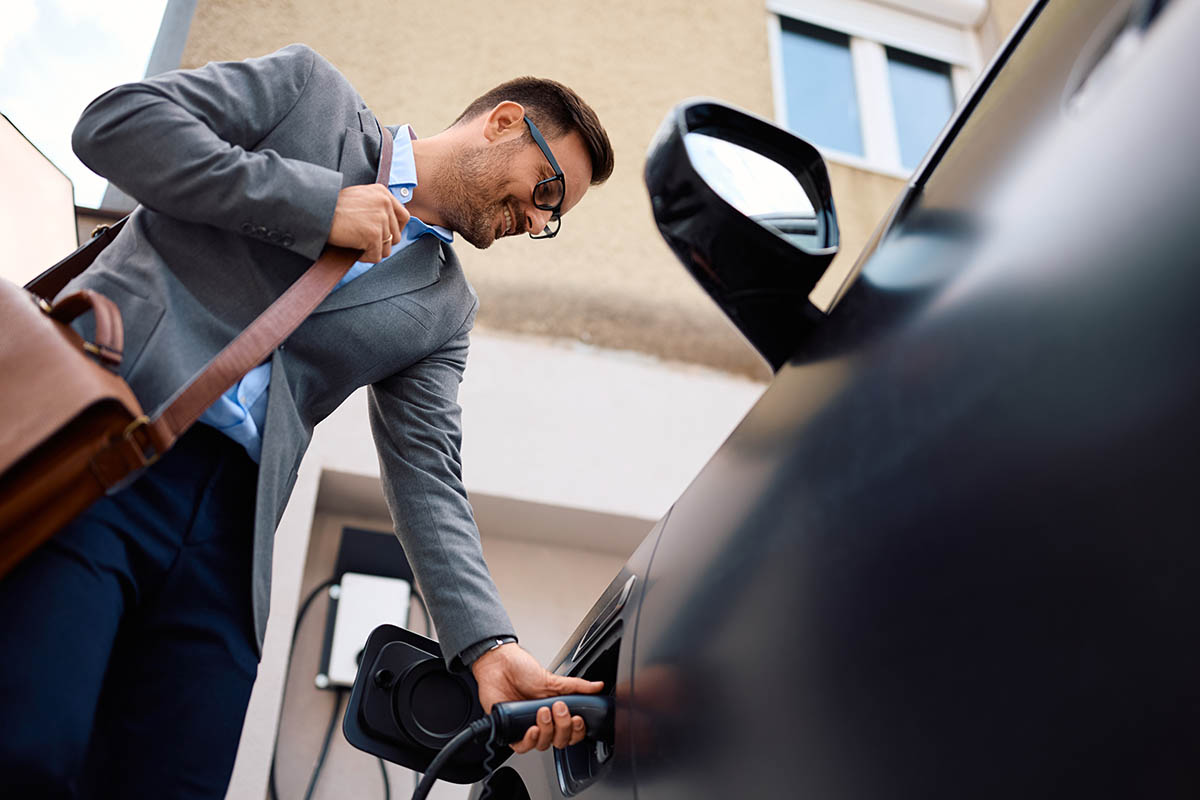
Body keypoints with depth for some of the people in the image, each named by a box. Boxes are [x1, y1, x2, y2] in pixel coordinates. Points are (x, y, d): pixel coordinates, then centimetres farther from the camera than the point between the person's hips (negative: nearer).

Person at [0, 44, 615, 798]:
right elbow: (114, 123, -2)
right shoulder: (310, 89, 10)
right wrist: (317, 204, -7)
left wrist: (489, 645, -5)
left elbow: (429, 483, 9)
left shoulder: (446, 310, 18)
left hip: (226, 524, 5)